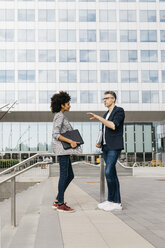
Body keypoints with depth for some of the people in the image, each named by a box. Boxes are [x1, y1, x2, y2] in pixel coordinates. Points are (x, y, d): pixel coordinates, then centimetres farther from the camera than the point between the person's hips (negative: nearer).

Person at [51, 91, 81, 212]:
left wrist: (73, 141, 15)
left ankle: (57, 201, 14)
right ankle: (61, 204, 0)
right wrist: (70, 141, -20)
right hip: (61, 148, -10)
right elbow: (55, 134, -19)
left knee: (70, 175, 11)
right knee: (64, 175, -6)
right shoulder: (60, 116, -10)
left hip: (65, 150, 10)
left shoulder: (60, 116, 20)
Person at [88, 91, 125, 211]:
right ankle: (113, 201, 10)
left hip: (115, 147, -9)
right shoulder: (106, 115, 21)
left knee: (109, 172, -16)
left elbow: (113, 126, -20)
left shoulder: (119, 111, -5)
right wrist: (100, 144, 9)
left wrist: (98, 117, -19)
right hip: (106, 148, 9)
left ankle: (116, 203, -9)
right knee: (112, 174, 7)